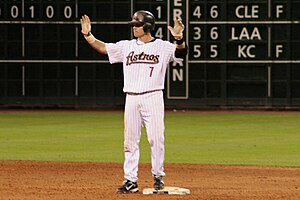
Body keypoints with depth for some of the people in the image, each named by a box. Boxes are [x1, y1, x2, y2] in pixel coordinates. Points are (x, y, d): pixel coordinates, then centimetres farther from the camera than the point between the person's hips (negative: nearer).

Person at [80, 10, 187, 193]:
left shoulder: (163, 47, -1)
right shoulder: (126, 46, 13)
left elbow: (181, 53, -16)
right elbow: (103, 48, 13)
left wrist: (179, 38, -36)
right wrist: (88, 35, -1)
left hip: (153, 97, -4)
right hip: (131, 99, 4)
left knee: (156, 138, -4)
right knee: (130, 141, 4)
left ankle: (158, 176, 11)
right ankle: (131, 181, 8)